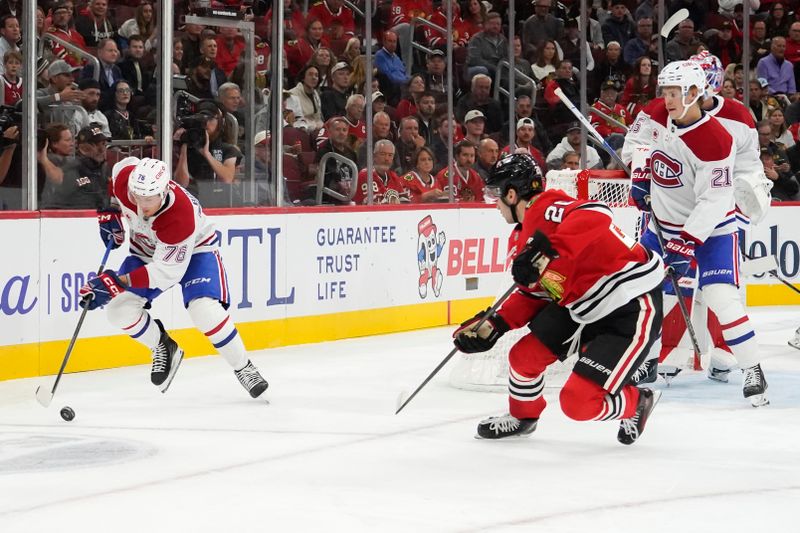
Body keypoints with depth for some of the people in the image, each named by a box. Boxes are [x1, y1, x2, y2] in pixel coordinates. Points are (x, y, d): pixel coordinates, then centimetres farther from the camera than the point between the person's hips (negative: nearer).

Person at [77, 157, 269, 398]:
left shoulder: (180, 217, -41)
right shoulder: (125, 177, -28)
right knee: (119, 308, -11)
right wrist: (109, 213, -6)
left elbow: (167, 272, -35)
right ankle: (163, 349, 16)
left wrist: (118, 281, -40)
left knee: (204, 310, -28)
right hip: (146, 250, 6)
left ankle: (243, 368, -9)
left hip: (194, 249, -6)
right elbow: (120, 167, 0)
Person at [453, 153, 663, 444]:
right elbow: (534, 293, 19)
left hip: (632, 308, -10)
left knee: (579, 402, -14)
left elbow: (595, 215, -40)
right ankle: (522, 417, 38)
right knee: (524, 356, 10)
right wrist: (493, 325, 9)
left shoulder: (546, 209, -21)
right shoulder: (521, 239, 11)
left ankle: (637, 403, 15)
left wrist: (546, 250, -46)